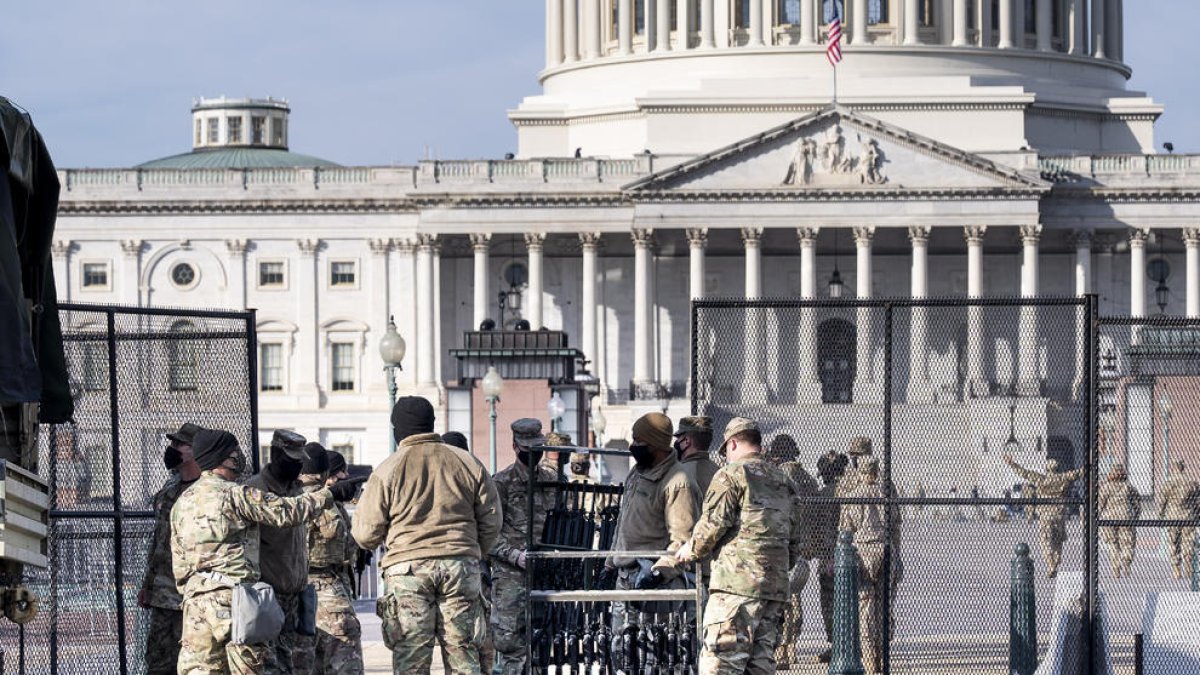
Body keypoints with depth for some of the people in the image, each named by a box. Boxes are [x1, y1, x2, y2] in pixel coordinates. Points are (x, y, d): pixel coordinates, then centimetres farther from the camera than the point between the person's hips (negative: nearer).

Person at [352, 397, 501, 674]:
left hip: (407, 569, -2)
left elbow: (366, 534, 1)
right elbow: (491, 521, 11)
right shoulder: (468, 463, 8)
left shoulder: (387, 471, -1)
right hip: (461, 568, 2)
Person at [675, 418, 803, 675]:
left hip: (737, 582, -8)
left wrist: (692, 549, 7)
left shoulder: (732, 474, -2)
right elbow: (794, 544, 22)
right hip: (776, 586, 8)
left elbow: (713, 524, -10)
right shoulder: (786, 483, 21)